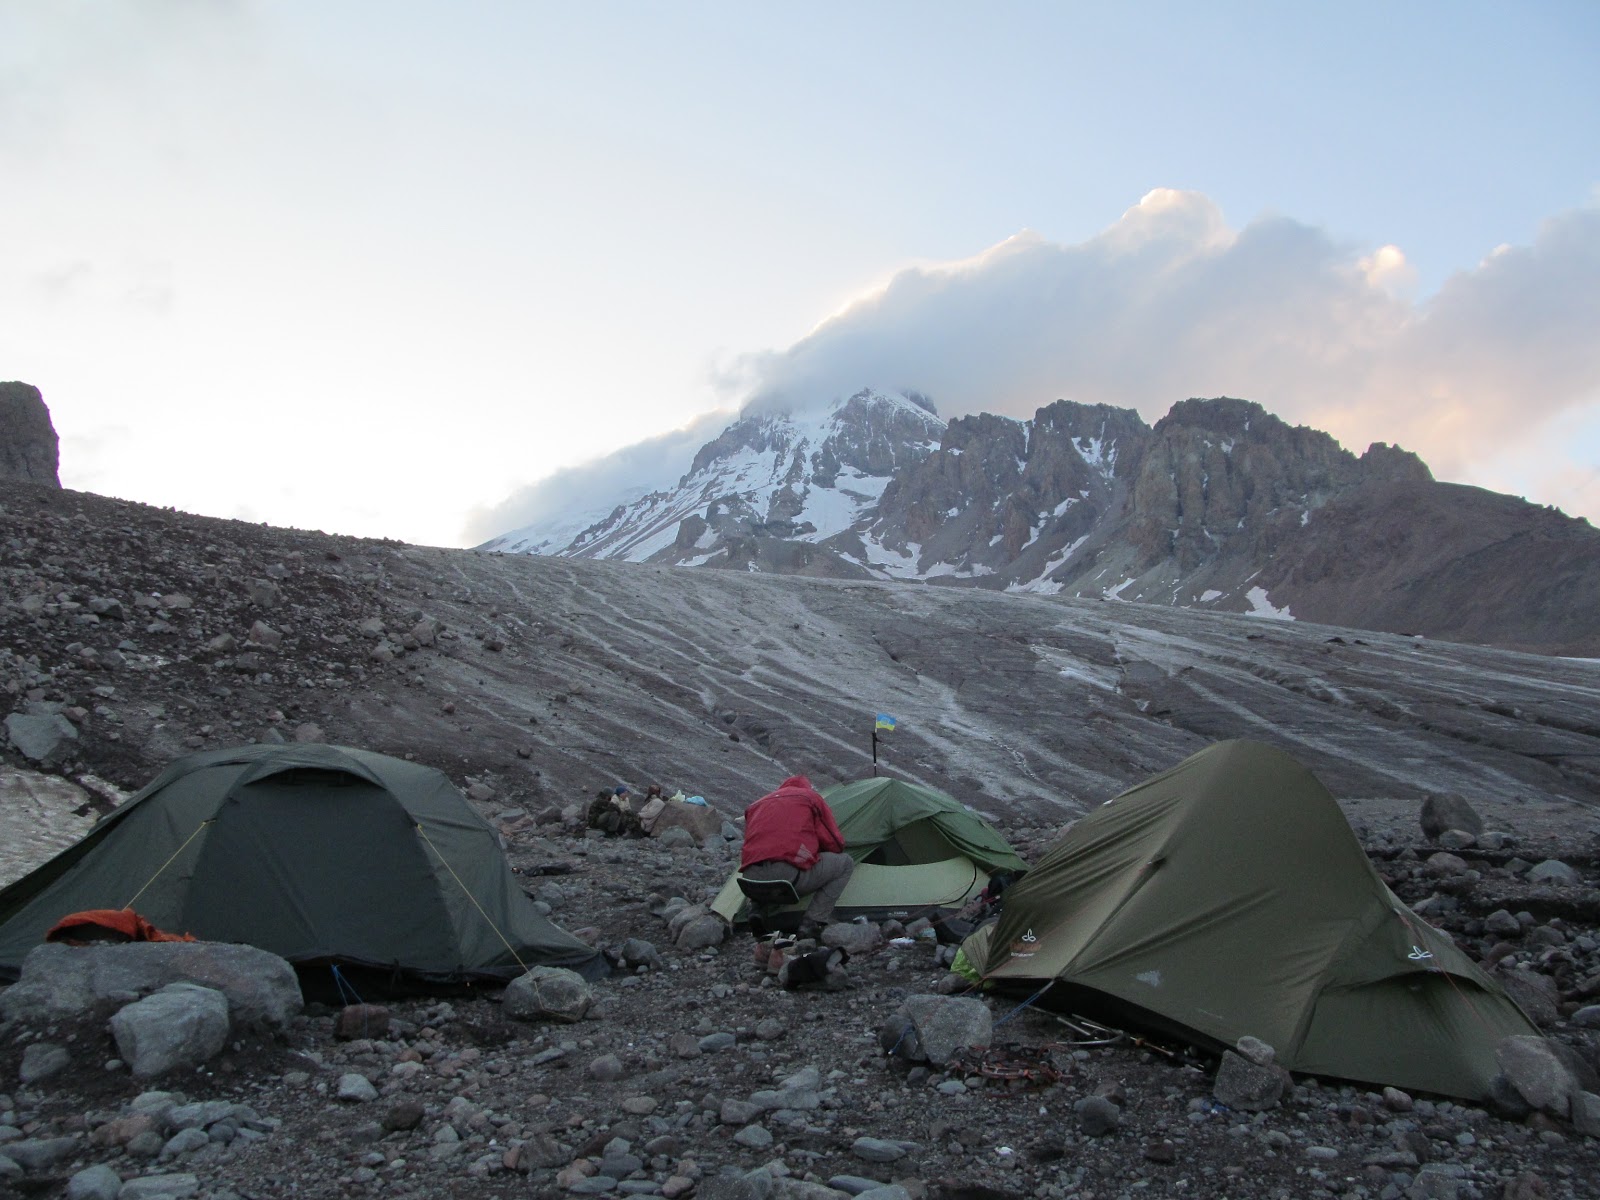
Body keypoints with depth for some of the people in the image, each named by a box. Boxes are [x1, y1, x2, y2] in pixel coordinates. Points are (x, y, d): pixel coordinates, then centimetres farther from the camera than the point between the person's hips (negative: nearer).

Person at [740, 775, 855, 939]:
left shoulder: (757, 805, 30)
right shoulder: (811, 797, 17)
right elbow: (835, 844, 16)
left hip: (752, 883, 5)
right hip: (790, 874, -5)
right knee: (845, 863, 17)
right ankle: (811, 923, 4)